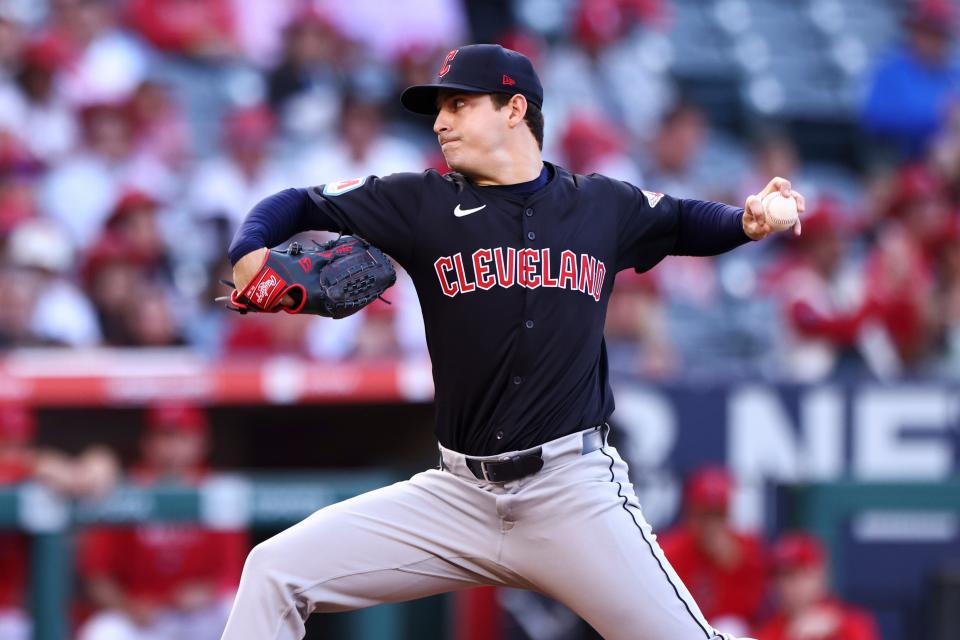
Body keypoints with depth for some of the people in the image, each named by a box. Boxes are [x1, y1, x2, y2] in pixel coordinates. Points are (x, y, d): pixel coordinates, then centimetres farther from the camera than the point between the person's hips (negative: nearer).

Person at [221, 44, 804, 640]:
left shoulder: (605, 205, 8)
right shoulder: (422, 203, 6)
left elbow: (684, 221, 26)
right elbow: (301, 206, 8)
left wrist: (745, 223, 5)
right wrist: (249, 253, -12)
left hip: (576, 492, -1)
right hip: (457, 495, 2)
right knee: (274, 571, -9)